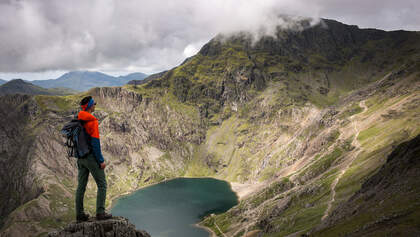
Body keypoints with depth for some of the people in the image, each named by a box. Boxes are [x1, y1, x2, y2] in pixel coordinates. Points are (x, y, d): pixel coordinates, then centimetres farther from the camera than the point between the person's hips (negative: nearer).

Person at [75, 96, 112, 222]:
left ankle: (79, 214, 17)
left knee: (81, 186, 12)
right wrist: (101, 160, -14)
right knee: (102, 184, 1)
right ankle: (100, 212, -1)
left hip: (80, 158, 8)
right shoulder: (92, 121, -16)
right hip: (91, 157, -8)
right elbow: (95, 142, -19)